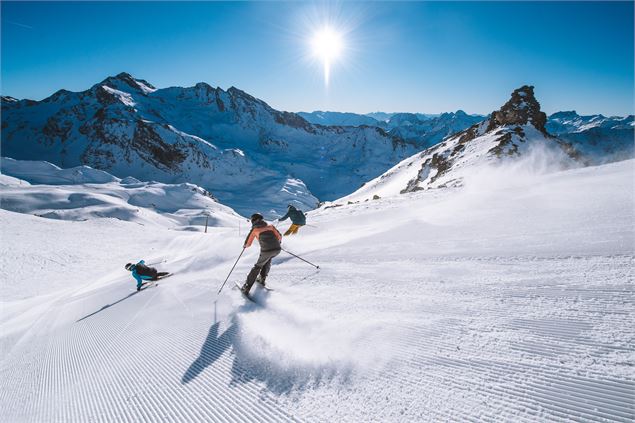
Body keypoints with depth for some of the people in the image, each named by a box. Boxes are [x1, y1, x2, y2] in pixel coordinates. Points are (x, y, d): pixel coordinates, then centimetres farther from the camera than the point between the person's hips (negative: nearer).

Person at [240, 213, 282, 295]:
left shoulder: (254, 230, 13)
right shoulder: (270, 226, 20)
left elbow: (248, 244, 14)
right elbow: (279, 237, 14)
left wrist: (245, 246, 36)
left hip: (266, 251, -2)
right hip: (277, 249, 3)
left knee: (258, 266, 18)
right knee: (268, 259, 34)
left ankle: (246, 287, 15)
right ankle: (262, 279, 32)